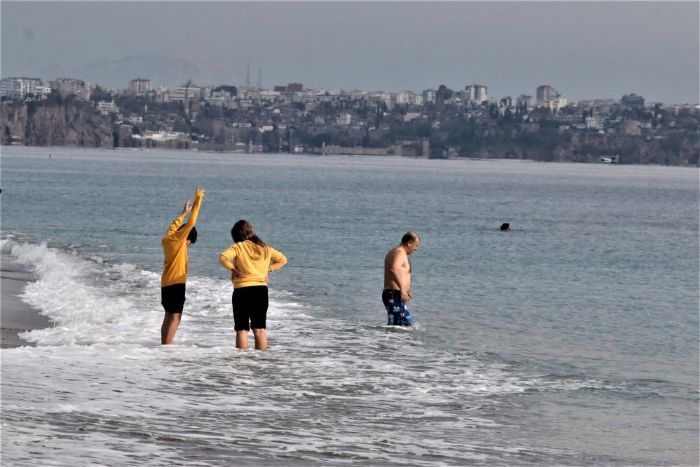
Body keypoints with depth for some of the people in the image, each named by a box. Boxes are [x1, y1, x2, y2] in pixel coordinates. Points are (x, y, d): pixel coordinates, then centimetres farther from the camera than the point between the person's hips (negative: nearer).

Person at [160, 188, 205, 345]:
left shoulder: (167, 239, 10)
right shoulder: (179, 238, -10)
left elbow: (173, 226, 30)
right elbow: (191, 223, -14)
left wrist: (184, 213, 40)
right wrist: (198, 200, -8)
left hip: (166, 283, 9)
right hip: (176, 283, -9)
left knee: (169, 316, 15)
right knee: (175, 317, -10)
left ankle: (164, 346, 15)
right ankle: (167, 348, -17)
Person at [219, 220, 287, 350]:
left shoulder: (238, 247, -4)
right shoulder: (264, 248, 11)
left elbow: (223, 257, -21)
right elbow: (282, 260, 21)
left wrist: (233, 269, -8)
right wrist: (268, 269, 13)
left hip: (242, 290, -4)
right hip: (261, 290, 4)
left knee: (242, 329, 2)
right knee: (260, 328, 9)